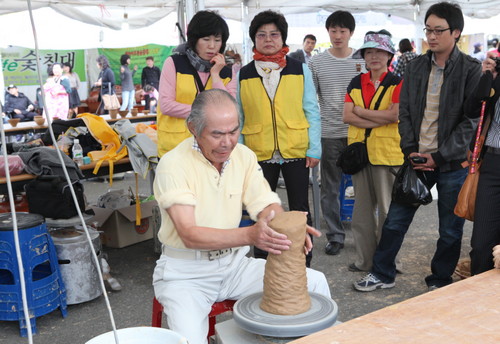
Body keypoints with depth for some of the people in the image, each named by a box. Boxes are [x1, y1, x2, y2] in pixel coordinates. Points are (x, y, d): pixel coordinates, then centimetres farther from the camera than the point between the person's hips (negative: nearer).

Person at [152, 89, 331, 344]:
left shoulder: (243, 156, 0)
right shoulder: (173, 165, -18)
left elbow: (267, 206, -3)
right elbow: (189, 235, -26)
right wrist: (249, 235, -40)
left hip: (234, 264, 5)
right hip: (186, 272, -5)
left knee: (315, 282, -6)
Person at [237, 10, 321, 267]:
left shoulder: (300, 70, 3)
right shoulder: (243, 75, 4)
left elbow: (312, 111, 2)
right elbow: (238, 118, 6)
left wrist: (314, 148, -3)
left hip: (296, 151, 0)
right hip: (259, 154, 1)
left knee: (300, 211, 9)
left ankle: (304, 264, 23)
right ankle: (261, 264, 27)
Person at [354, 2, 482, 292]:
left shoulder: (471, 70, -6)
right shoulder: (416, 67, 7)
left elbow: (471, 120, -10)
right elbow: (405, 112, 8)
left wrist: (439, 156, -13)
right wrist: (410, 150, -4)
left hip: (452, 162, -3)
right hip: (416, 158, 4)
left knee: (451, 229, 8)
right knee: (395, 218, 9)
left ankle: (440, 282, 27)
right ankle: (383, 274, 25)